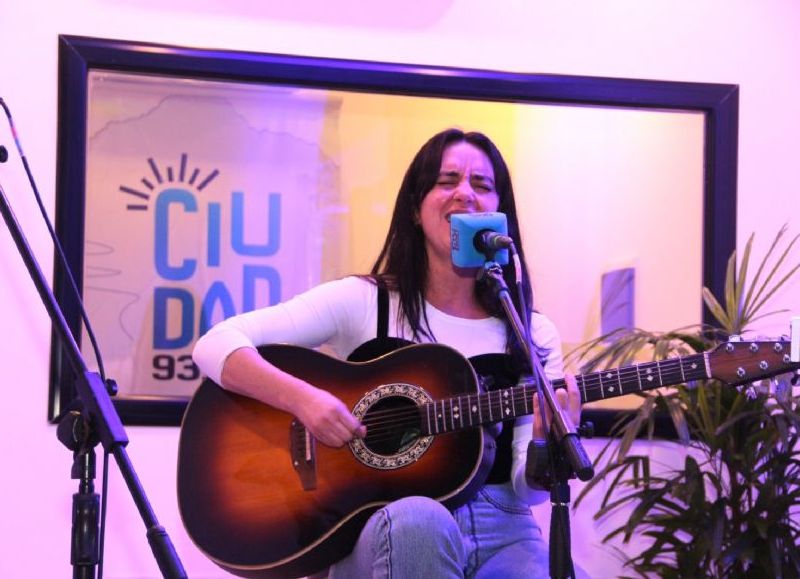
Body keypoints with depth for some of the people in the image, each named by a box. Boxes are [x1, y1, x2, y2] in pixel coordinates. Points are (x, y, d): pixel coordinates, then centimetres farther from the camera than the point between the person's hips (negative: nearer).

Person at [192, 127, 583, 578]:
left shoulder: (533, 336, 9)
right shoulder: (362, 301, 3)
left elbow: (527, 489, 3)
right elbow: (217, 345, -3)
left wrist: (548, 443, -20)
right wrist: (302, 397, -18)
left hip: (501, 530, 1)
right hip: (384, 530, -1)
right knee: (419, 521, -39)